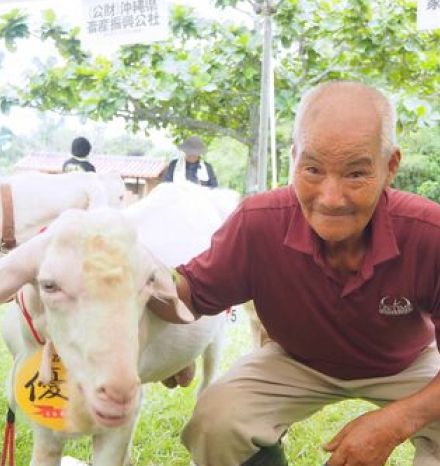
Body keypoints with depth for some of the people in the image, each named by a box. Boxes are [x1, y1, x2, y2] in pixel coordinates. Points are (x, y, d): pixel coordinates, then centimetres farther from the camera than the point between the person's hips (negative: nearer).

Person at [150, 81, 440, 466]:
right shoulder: (258, 223, -30)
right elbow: (196, 293, -15)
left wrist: (398, 420, -41)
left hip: (405, 366, 0)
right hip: (299, 361, 1)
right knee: (214, 421, -21)